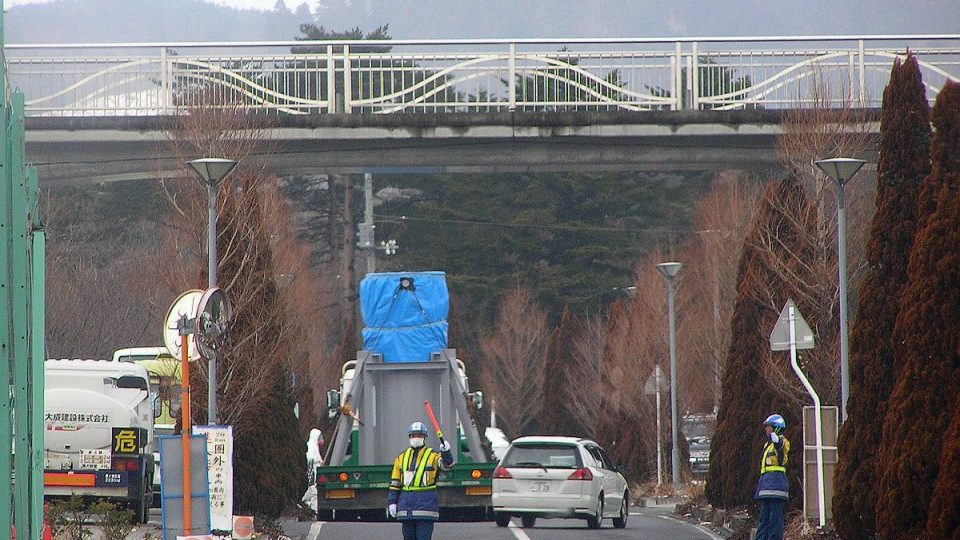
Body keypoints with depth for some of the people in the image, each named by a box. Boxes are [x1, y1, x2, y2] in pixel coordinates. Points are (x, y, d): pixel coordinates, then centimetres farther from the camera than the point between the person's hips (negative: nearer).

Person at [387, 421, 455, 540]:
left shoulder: (433, 456, 2)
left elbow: (447, 464, -18)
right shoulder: (401, 458, 14)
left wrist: (446, 451, -38)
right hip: (406, 502, 4)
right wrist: (392, 502, 8)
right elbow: (395, 482, 15)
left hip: (426, 503, -4)